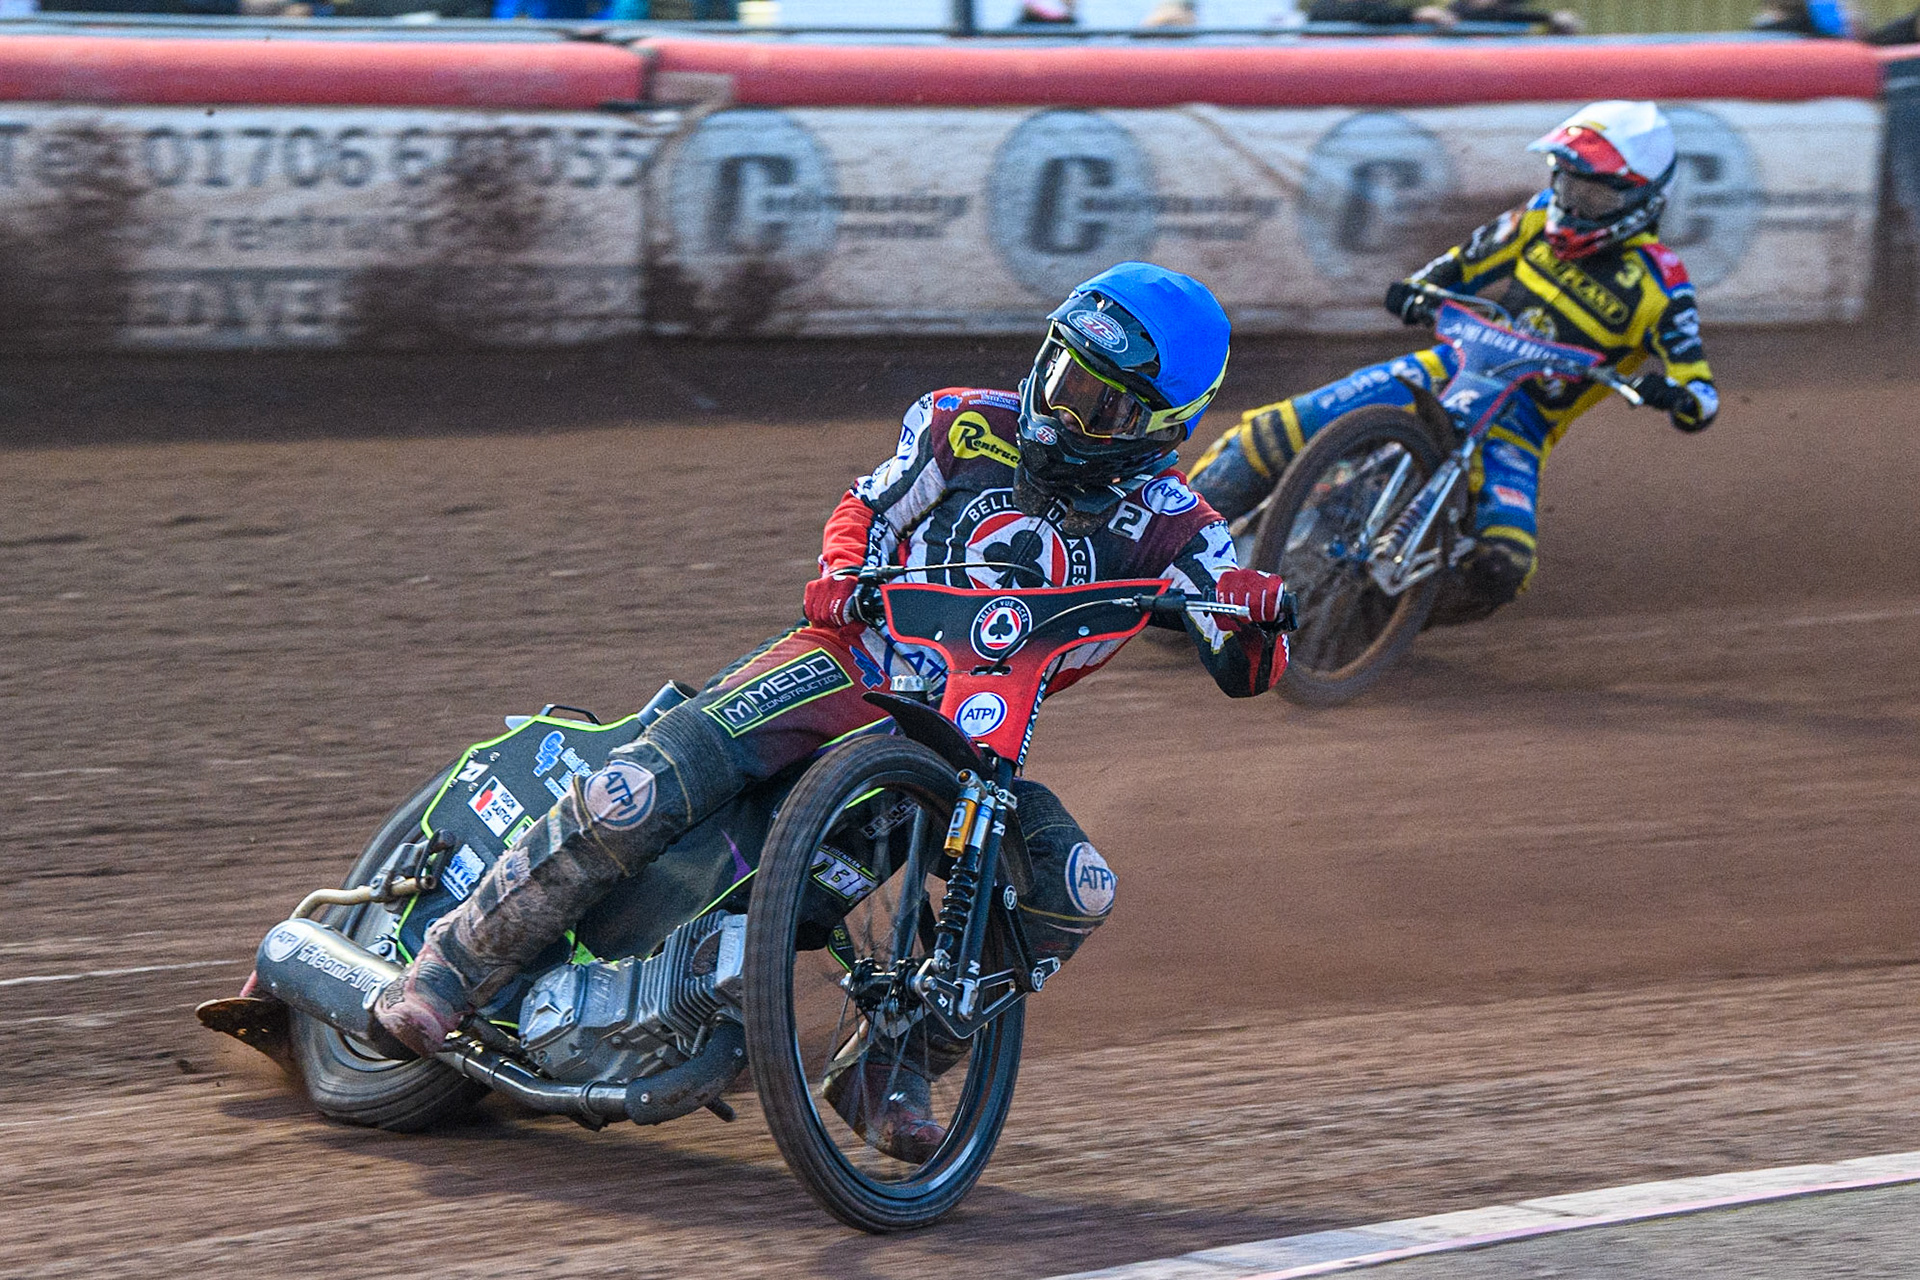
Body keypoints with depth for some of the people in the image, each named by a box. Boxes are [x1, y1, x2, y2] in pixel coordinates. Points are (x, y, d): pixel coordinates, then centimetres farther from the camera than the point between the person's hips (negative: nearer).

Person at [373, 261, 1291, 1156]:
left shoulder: (1165, 527, -1)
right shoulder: (968, 427, 0)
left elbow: (1241, 670, -6)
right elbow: (866, 510, 12)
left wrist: (1258, 618, -30)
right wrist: (843, 570, -11)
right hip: (850, 666, -1)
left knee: (1075, 892, -24)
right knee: (635, 797, -24)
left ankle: (890, 1071, -8)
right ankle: (452, 967, -9)